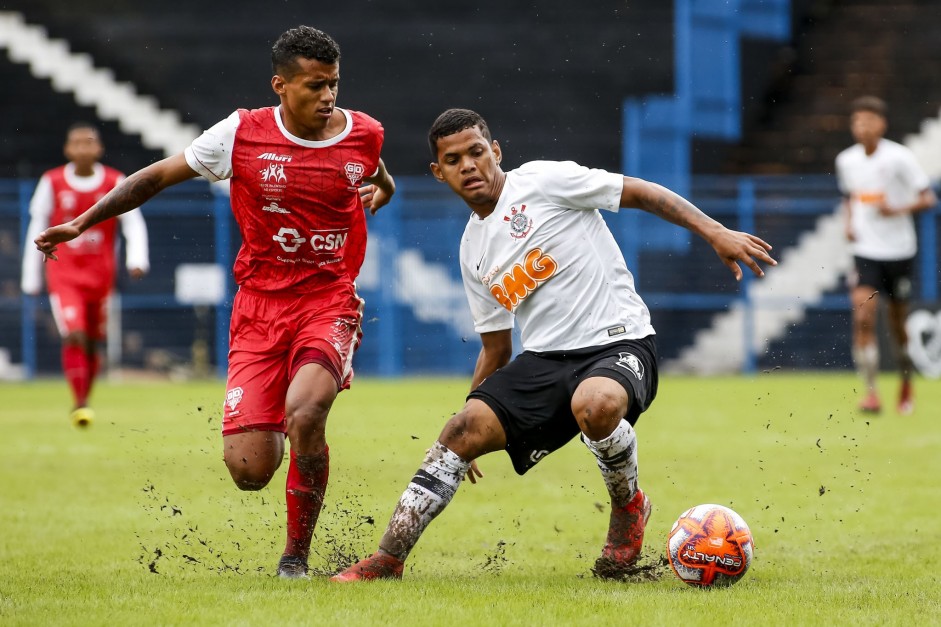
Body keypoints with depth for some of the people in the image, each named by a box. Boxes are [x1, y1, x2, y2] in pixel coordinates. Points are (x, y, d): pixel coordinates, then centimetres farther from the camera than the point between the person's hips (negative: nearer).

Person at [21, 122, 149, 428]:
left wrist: (136, 259, -20)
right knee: (74, 335, -18)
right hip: (64, 273, -1)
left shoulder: (115, 183, -2)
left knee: (92, 342, 8)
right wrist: (30, 277, 6)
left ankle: (84, 401, 26)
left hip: (100, 274, 2)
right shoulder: (52, 183, -2)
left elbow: (134, 223, -2)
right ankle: (79, 404, -10)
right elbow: (37, 229, 5)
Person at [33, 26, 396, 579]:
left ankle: (297, 554, -8)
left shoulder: (364, 135, 1)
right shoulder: (243, 134, -5)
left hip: (329, 301, 0)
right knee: (250, 471, -10)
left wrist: (381, 190, 5)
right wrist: (81, 223, 5)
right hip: (259, 306, 0)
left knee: (305, 415, -31)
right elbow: (158, 176, 7)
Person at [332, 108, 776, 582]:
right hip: (544, 359, 6)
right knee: (462, 430, -12)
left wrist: (716, 233, -14)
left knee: (594, 406, -38)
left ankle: (628, 507, -7)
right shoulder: (473, 249, 16)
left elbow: (641, 193, -5)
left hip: (618, 342, -6)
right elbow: (496, 349, 26)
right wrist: (475, 401, 22)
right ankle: (388, 559, -9)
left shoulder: (544, 180, -4)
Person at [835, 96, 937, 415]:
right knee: (863, 316, -16)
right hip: (865, 252, 2)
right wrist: (850, 222, 2)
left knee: (897, 322, 9)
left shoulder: (899, 158, -11)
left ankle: (906, 387, 31)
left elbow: (927, 197, -8)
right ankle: (870, 392, -15)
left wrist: (899, 210, -24)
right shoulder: (846, 160, 2)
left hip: (899, 251, -2)